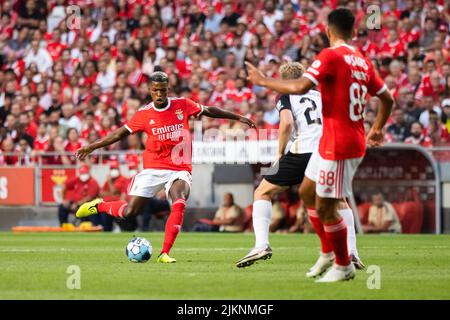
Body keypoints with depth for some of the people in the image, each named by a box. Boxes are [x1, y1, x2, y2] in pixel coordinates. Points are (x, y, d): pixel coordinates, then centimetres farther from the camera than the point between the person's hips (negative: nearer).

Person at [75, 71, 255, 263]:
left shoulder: (182, 105, -1)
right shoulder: (144, 114, -1)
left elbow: (209, 111, 12)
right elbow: (120, 133, 7)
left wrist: (238, 118, 16)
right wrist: (91, 147, 5)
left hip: (179, 170, 0)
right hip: (152, 169, 0)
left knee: (179, 203, -29)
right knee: (129, 212, -4)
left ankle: (165, 253, -25)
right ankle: (98, 206, 28)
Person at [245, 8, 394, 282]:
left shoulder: (331, 56, -15)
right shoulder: (363, 62, 9)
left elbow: (300, 87, -26)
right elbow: (388, 99, 16)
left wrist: (264, 81, -13)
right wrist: (377, 129, 32)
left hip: (338, 146, -9)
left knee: (325, 207, 0)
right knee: (307, 192, 20)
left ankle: (344, 266, 11)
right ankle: (328, 252, 28)